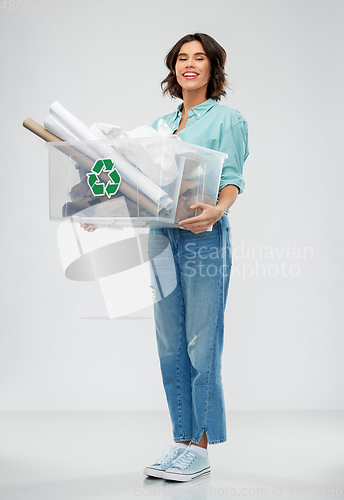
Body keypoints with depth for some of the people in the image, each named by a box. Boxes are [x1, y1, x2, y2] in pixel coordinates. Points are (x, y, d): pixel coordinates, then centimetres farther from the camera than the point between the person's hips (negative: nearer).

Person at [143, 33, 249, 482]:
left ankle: (201, 448, 3)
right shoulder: (161, 124, 21)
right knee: (170, 345, 7)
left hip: (205, 238, -6)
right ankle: (182, 441, 17)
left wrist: (216, 210, -29)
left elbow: (232, 179, -9)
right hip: (161, 236, 6)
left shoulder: (227, 118, 3)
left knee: (202, 343, -6)